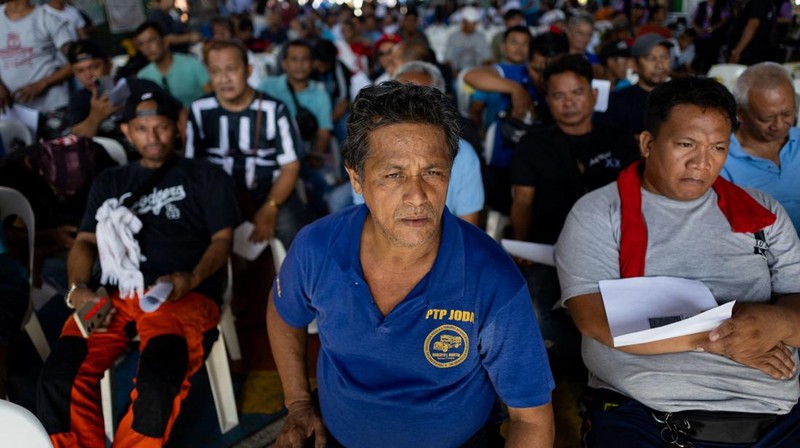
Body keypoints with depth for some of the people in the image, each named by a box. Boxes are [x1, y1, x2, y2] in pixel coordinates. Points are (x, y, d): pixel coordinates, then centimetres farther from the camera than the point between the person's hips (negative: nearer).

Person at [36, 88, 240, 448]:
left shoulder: (207, 178, 18)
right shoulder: (109, 183, 28)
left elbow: (222, 239, 9)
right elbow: (86, 241, 20)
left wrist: (192, 278, -12)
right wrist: (78, 288, -2)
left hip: (185, 296, -3)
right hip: (116, 296, 4)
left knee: (156, 384, -34)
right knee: (58, 379, -25)